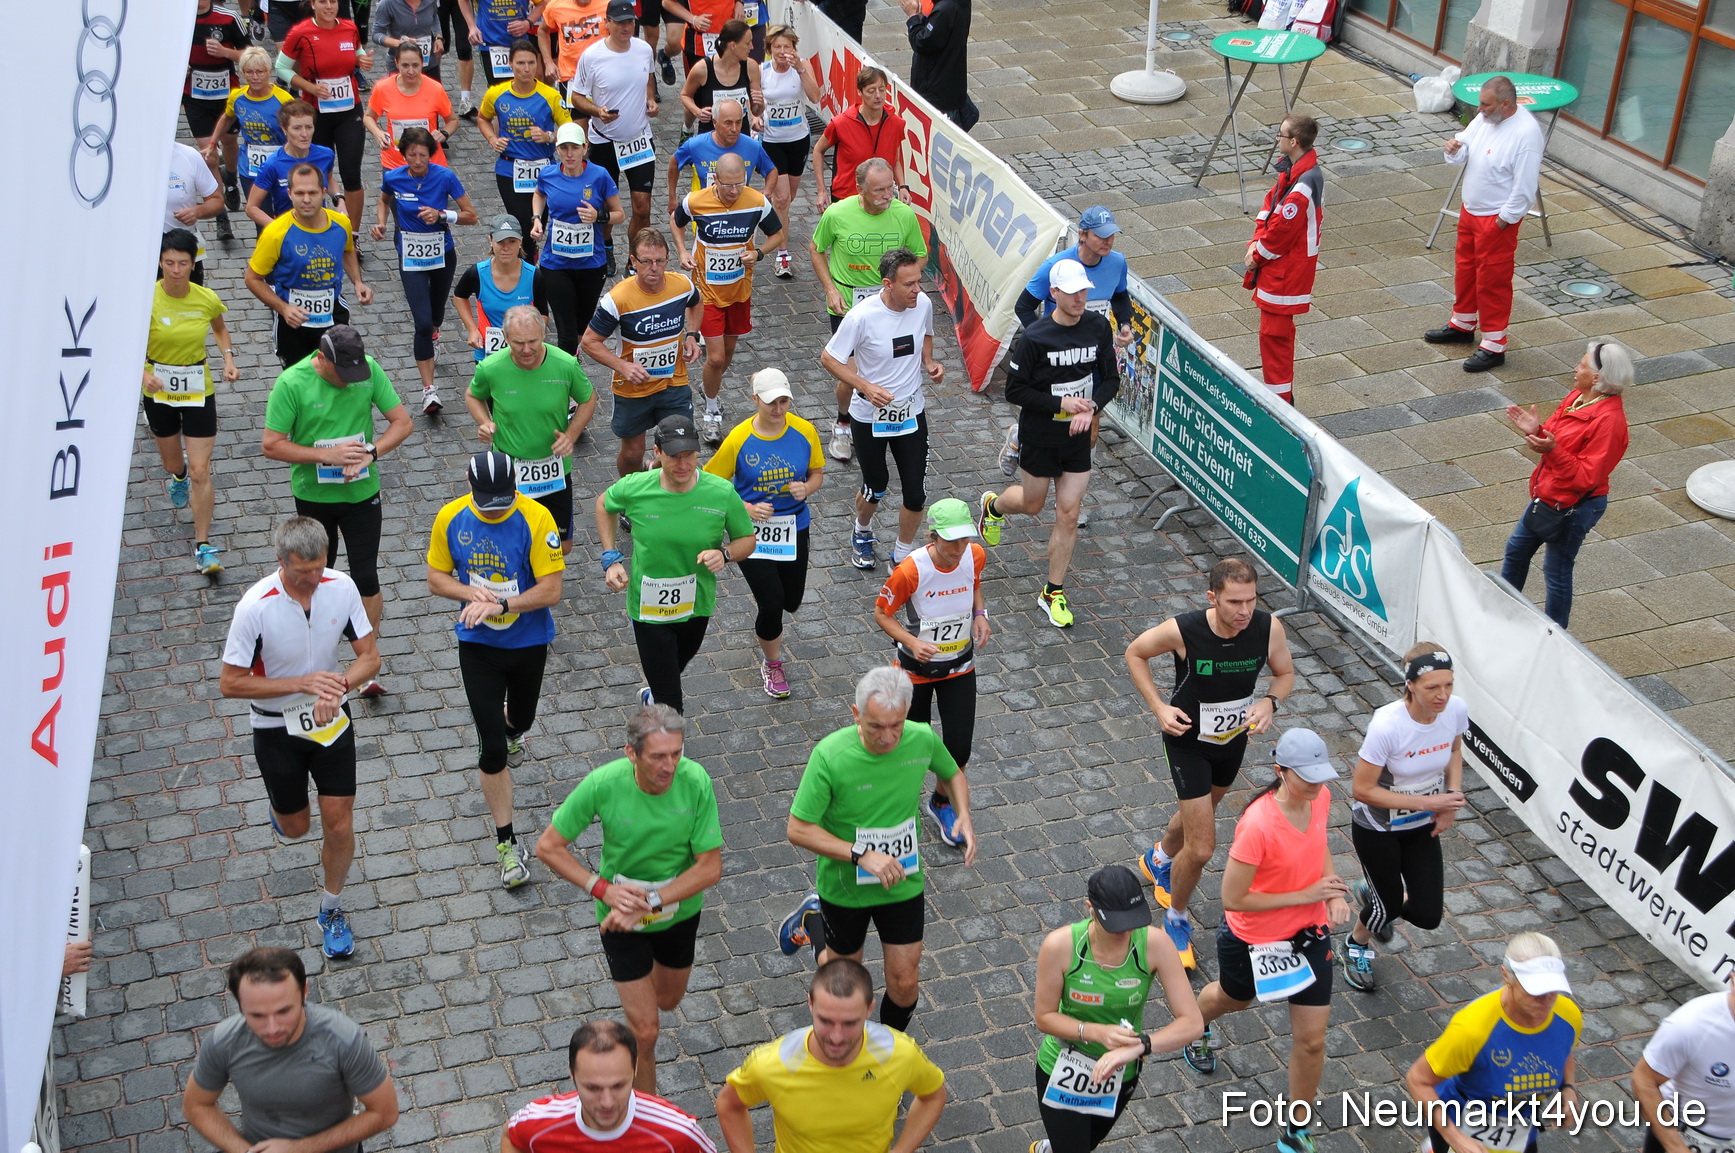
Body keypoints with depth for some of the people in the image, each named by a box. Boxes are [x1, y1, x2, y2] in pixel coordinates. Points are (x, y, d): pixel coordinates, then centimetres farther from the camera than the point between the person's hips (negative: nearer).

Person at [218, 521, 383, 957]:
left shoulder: (342, 587, -16)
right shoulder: (256, 607, -27)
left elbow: (370, 656, -7)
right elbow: (230, 683, -20)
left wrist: (338, 684, -28)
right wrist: (301, 683, -29)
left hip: (331, 720, 2)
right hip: (276, 728, -2)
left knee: (339, 824, 2)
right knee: (296, 827, 15)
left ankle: (332, 911, 26)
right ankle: (281, 805, 54)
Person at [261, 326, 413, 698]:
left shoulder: (369, 370, -12)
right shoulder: (291, 383, -19)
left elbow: (403, 422, -7)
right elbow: (271, 446, -16)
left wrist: (370, 453, -23)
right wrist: (328, 455, -25)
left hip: (362, 493, 1)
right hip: (313, 496, -1)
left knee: (365, 577, -1)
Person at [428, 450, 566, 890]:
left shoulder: (535, 519, -21)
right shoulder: (450, 518, -11)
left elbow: (551, 590, -20)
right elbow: (436, 577, -1)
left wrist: (500, 605, -30)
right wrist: (473, 593, -20)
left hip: (528, 643, 0)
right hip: (477, 644, 0)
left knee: (520, 720, 25)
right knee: (493, 750, -4)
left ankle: (508, 731, 65)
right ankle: (506, 843, 9)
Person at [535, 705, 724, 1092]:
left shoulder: (695, 781, -26)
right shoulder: (603, 784, -28)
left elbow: (710, 867, -21)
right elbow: (548, 846, -15)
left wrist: (649, 903, -27)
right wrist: (602, 888, -26)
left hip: (680, 911, 2)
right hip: (621, 914, -2)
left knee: (668, 1001, 27)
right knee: (645, 1030, 0)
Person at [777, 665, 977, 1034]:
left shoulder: (922, 739, -18)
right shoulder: (830, 756, -29)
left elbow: (953, 773, 6)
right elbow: (799, 830, -23)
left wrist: (964, 816, -13)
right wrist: (862, 855, -32)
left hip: (904, 883, 2)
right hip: (844, 888, -2)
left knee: (905, 983, 9)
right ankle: (812, 918, 48)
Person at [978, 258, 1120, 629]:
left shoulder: (1098, 328, -7)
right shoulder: (1033, 338, -20)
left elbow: (1111, 379, 2)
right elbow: (1015, 390, -15)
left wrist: (1091, 407, -17)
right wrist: (1061, 403, -22)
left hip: (1078, 436, 3)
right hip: (1039, 437, -3)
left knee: (1068, 515, 3)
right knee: (1032, 504, 16)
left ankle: (1053, 593, 18)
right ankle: (994, 506, 54)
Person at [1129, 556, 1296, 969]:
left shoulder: (1269, 628, -23)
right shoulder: (1183, 630, -31)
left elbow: (1285, 674, -3)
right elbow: (1135, 652, -11)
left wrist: (1270, 702, -25)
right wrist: (1158, 707, -19)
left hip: (1234, 738, 5)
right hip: (1188, 741, -5)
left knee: (1198, 813, 30)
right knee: (1201, 848, -7)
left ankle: (1159, 859, 63)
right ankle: (1176, 920, 21)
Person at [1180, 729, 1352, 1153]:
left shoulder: (1319, 798, -15)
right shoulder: (1258, 825, -36)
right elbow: (1233, 899, -29)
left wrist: (1334, 892, -8)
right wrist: (1305, 895, -27)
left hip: (1309, 933, 4)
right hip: (1252, 938, -4)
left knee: (1311, 1039, 4)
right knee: (1234, 998, 29)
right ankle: (1195, 1025, 67)